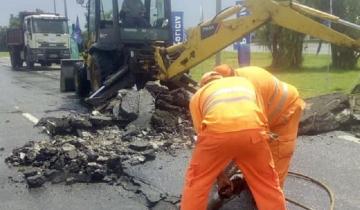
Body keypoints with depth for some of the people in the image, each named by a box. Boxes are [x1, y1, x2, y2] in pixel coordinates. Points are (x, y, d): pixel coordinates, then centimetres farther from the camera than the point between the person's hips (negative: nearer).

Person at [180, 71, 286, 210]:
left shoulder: (198, 95, 31)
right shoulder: (245, 82, 38)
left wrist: (220, 175, 35)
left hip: (217, 131, -1)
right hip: (252, 129, 2)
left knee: (197, 181, 22)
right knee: (267, 183, 23)